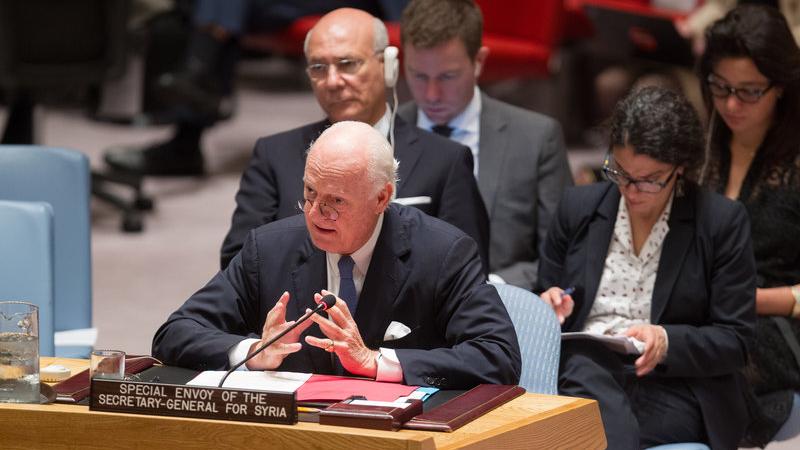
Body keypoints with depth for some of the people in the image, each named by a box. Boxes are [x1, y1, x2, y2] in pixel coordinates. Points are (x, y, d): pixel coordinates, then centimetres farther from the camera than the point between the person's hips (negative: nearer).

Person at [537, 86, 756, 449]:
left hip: (672, 384, -2)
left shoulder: (722, 221, 3)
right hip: (586, 364, 3)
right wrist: (553, 306, -3)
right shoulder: (578, 207, 12)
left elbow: (735, 341, 1)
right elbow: (548, 301, 22)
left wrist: (667, 342, -17)